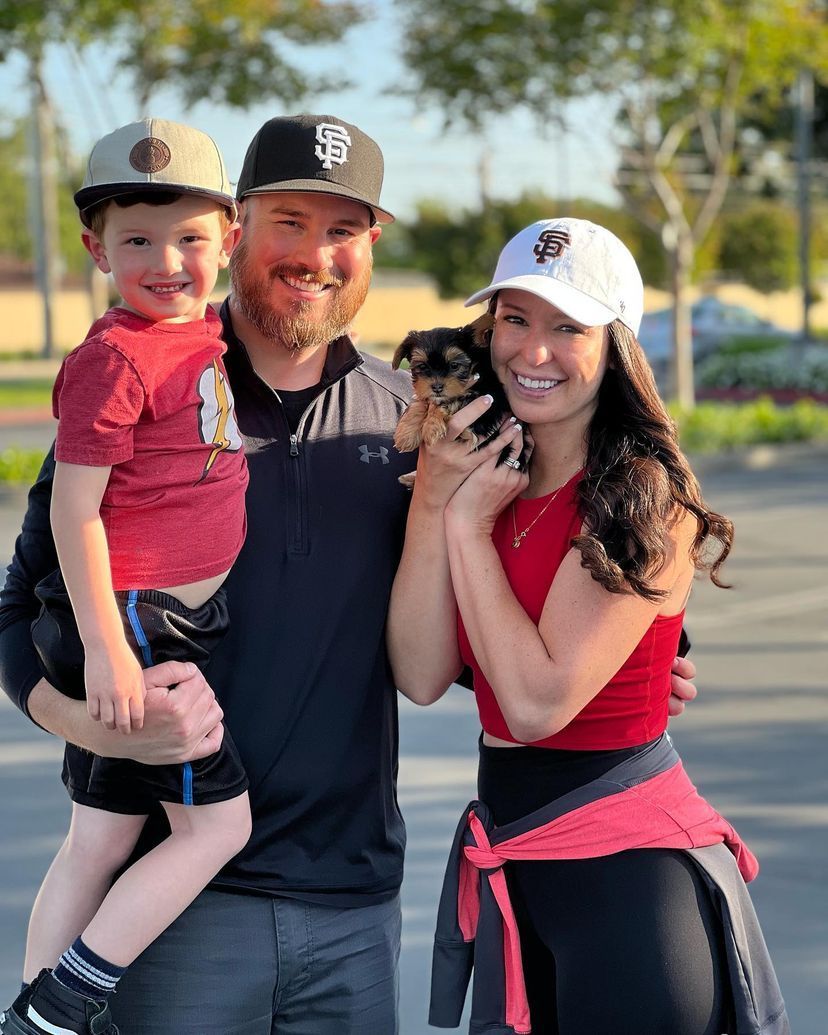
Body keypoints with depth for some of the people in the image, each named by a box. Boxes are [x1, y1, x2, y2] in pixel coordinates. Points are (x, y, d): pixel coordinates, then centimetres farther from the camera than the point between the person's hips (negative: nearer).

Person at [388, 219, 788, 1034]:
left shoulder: (643, 501, -15)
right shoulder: (491, 480, 4)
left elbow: (538, 701, -22)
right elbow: (421, 677, -6)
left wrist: (469, 524, -15)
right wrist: (432, 499, -13)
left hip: (625, 862, -7)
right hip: (505, 867, 7)